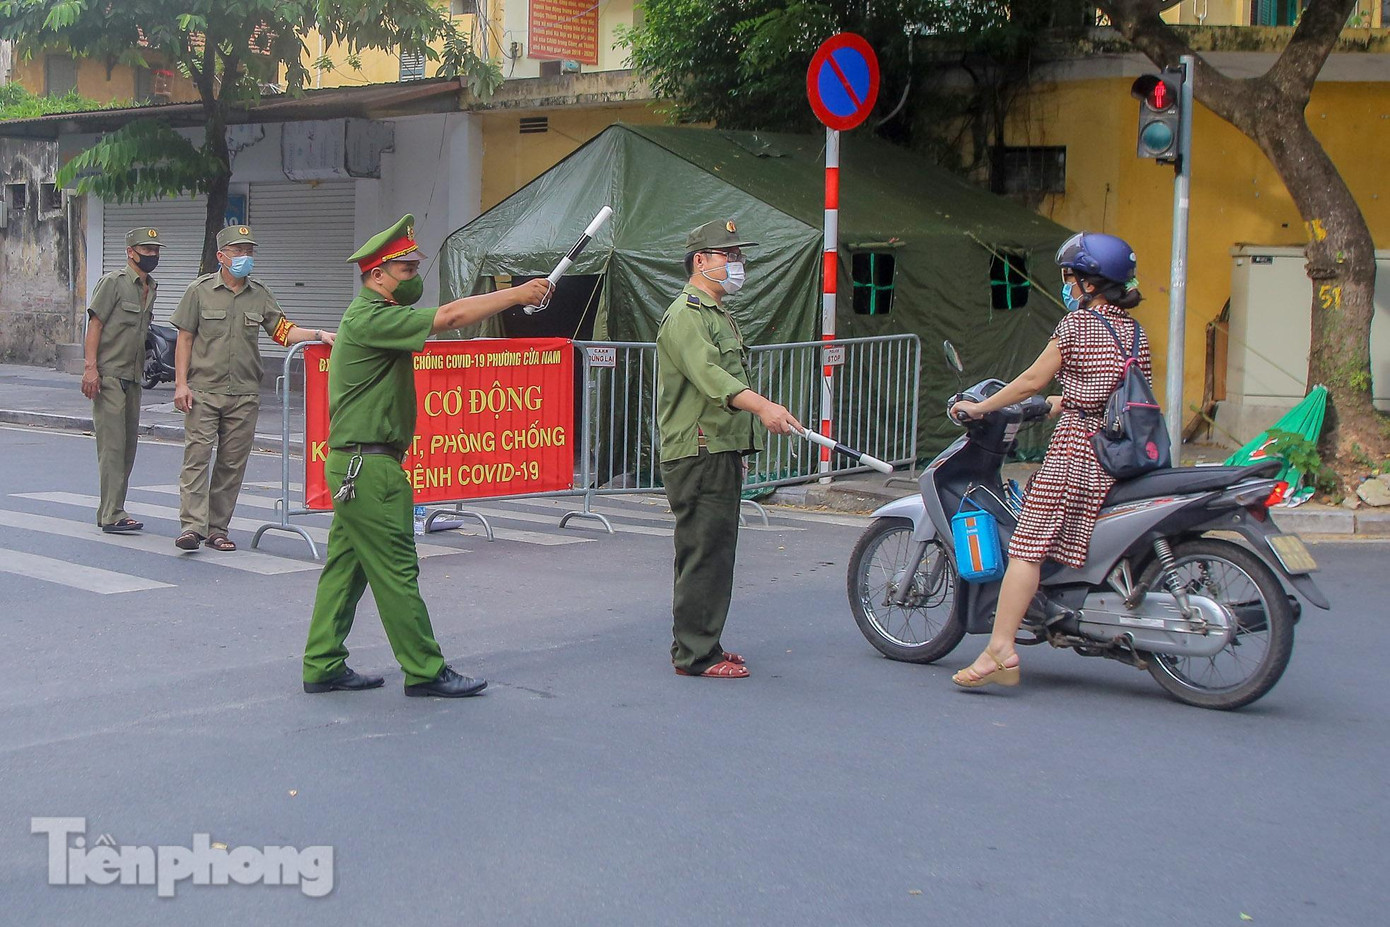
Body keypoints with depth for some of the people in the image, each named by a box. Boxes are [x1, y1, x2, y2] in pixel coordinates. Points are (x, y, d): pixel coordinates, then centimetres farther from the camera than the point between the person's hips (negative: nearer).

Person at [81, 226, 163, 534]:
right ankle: (112, 515, -10)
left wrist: (149, 366, 18)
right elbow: (95, 324, -11)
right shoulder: (113, 282, -7)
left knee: (129, 445, 9)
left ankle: (111, 510, 17)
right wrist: (90, 367, -19)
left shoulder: (151, 287, 15)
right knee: (113, 445, -10)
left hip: (133, 378, 8)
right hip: (109, 376, -8)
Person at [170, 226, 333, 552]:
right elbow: (185, 338, 2)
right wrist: (181, 384, -5)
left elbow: (282, 330, 8)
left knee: (233, 463, 4)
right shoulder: (200, 290, 2)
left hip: (244, 394, 3)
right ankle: (191, 525, -12)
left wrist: (319, 335, -8)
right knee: (197, 455, -10)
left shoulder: (260, 294, 10)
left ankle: (217, 528, 11)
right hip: (203, 390, -3)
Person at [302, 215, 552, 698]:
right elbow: (449, 318, -20)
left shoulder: (377, 315, 19)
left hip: (355, 465, 11)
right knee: (396, 571, -4)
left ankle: (322, 667, 18)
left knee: (345, 566, 12)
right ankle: (425, 672, 2)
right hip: (368, 465, -11)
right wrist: (517, 294, -15)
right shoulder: (369, 319, -17)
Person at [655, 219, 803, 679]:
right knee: (704, 552, -10)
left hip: (722, 452, 10)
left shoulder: (720, 316, 23)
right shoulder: (685, 315, -11)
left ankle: (703, 644, 21)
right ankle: (696, 654, -6)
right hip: (697, 454, -10)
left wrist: (739, 450, 30)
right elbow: (709, 374, -28)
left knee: (715, 551, 13)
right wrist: (761, 406, -43)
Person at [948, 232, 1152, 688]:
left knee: (1028, 546, -11)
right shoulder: (1136, 331, 16)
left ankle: (1001, 648, -19)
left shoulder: (1077, 324, -4)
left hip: (1076, 446, -8)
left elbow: (1032, 381, -4)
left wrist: (980, 407, 8)